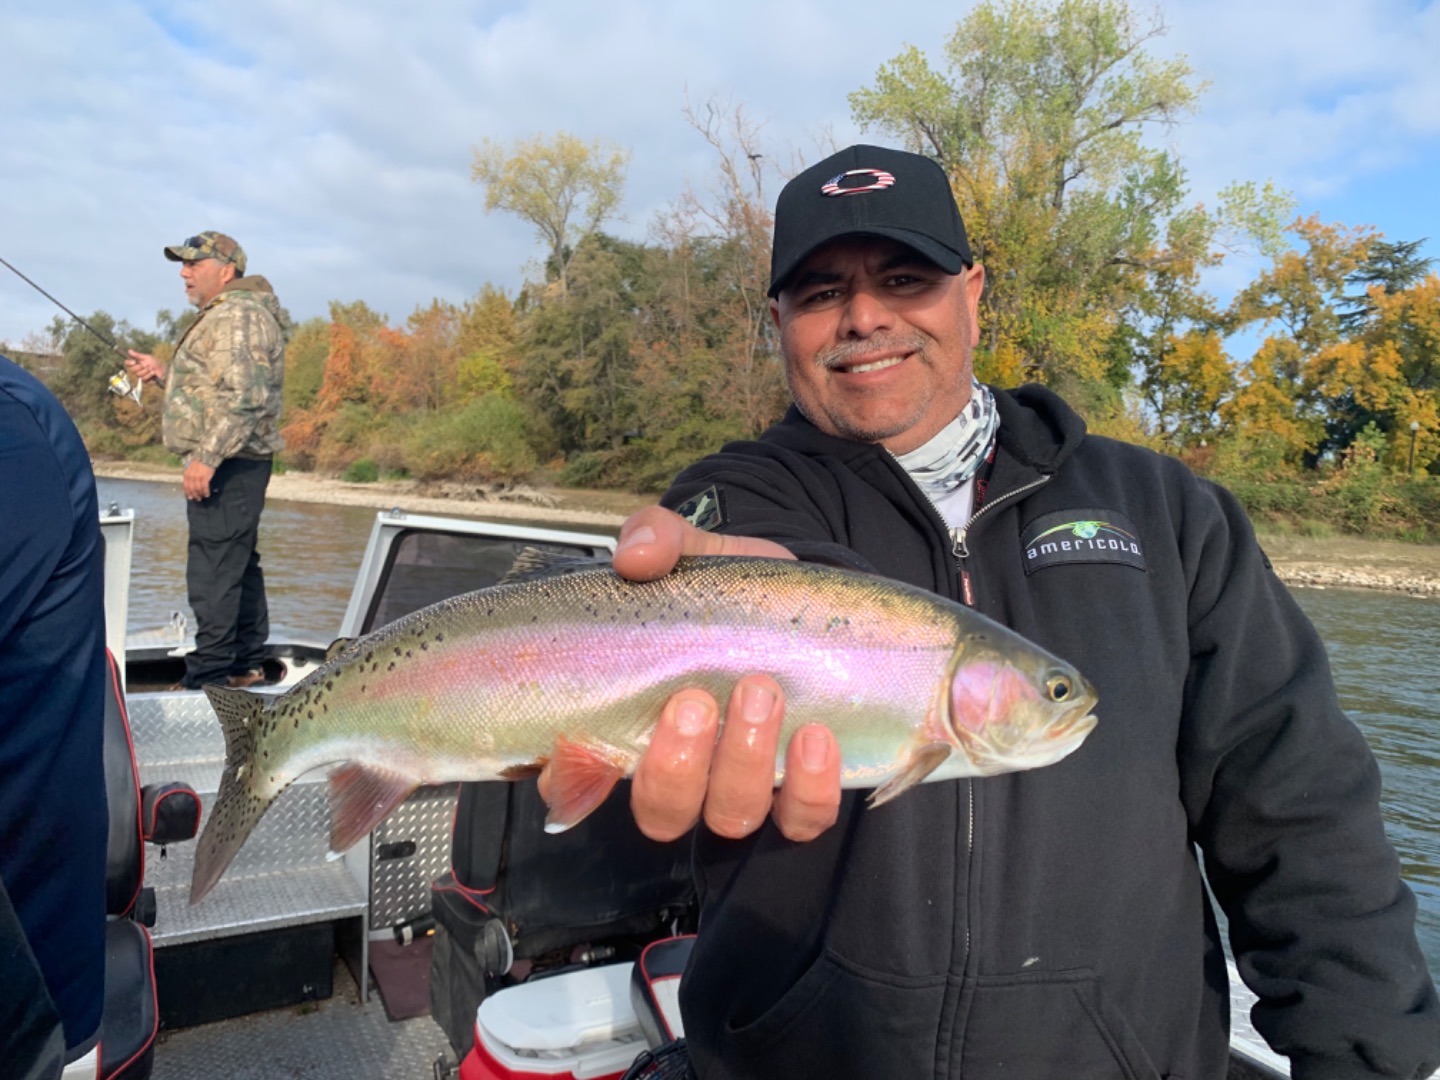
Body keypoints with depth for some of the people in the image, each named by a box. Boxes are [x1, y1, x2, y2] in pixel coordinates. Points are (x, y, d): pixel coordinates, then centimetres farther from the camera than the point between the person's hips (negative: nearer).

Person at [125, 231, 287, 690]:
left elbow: (245, 396, -24)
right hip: (231, 463, 11)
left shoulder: (237, 315, -12)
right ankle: (246, 665, 22)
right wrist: (163, 374, 17)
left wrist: (206, 456, -26)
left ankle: (207, 677, -6)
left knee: (213, 571, -10)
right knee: (239, 564, 14)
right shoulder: (226, 317, 23)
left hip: (226, 464, -11)